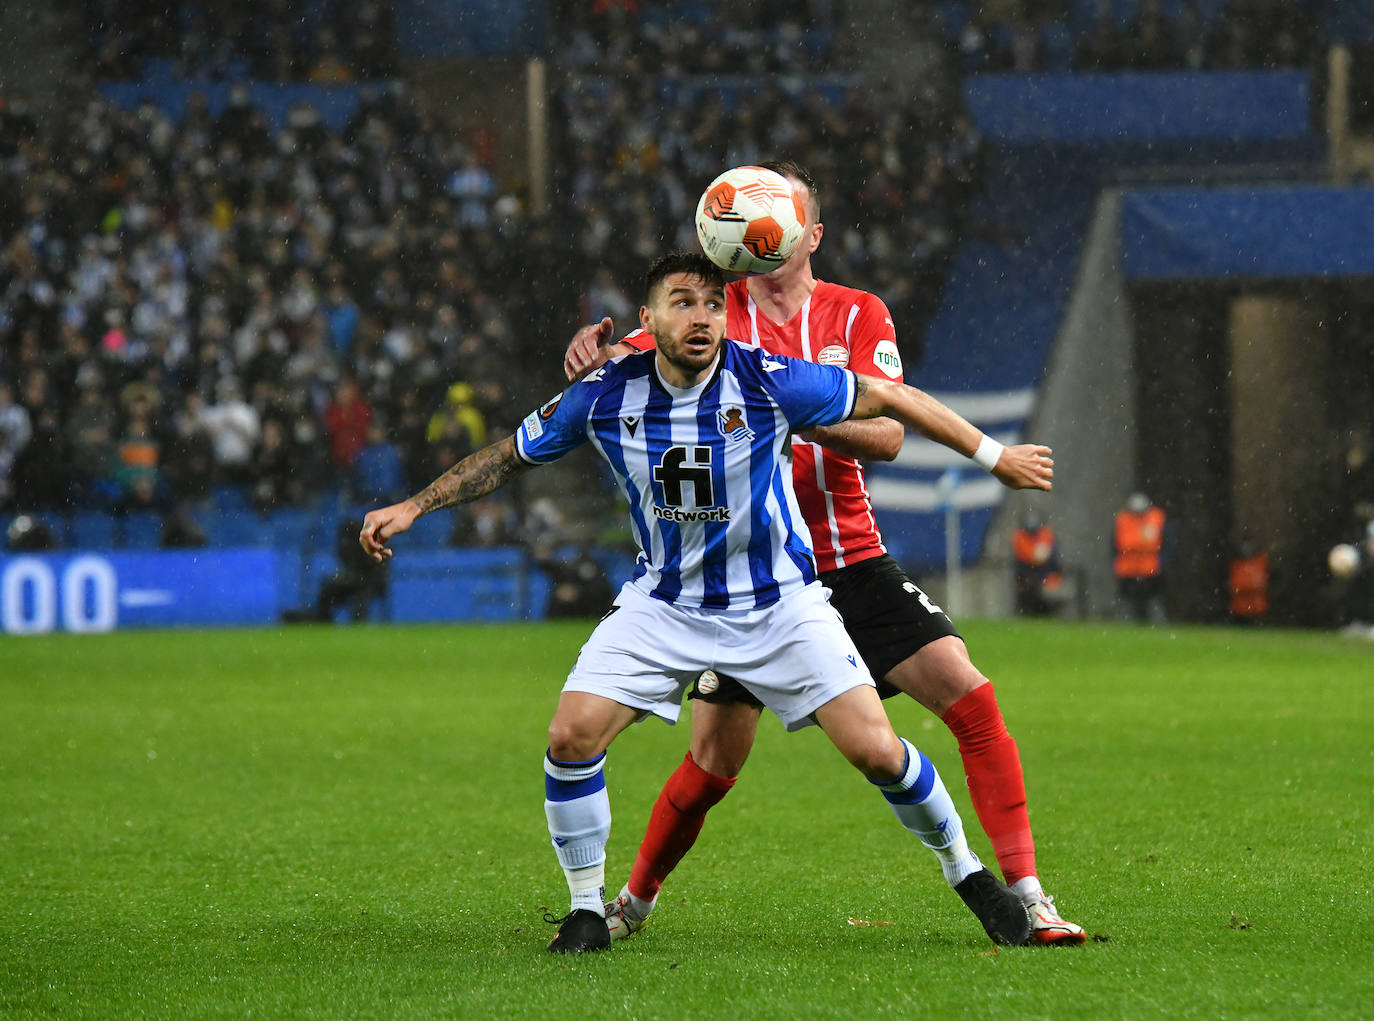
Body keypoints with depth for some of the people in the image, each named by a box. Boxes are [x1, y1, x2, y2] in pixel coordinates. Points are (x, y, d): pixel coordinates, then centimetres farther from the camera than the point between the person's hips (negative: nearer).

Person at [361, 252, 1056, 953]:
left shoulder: (768, 382, -19)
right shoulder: (604, 395, -12)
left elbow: (890, 400, -7)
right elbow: (511, 456, 4)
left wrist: (995, 456, -1)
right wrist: (412, 508, 0)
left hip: (778, 601, -2)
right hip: (665, 601, 2)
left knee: (875, 750, -12)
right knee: (572, 737, -16)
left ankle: (963, 869, 15)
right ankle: (587, 909, 3)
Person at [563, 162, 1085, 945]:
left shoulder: (858, 316, 2)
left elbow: (886, 436, -10)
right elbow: (625, 364, -8)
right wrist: (595, 351, -32)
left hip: (851, 562, 1)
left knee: (972, 702, -13)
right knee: (713, 766, 0)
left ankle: (1025, 895, -9)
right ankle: (635, 901, 24)